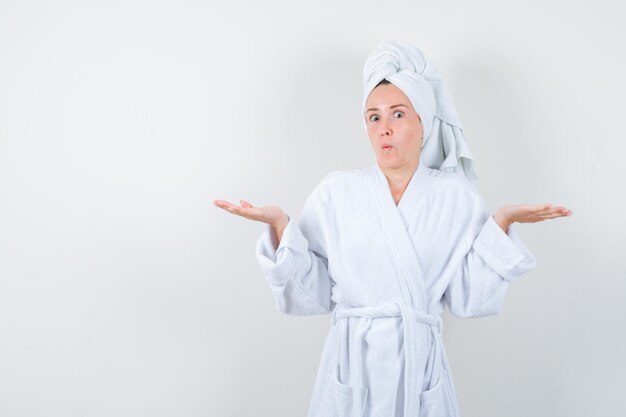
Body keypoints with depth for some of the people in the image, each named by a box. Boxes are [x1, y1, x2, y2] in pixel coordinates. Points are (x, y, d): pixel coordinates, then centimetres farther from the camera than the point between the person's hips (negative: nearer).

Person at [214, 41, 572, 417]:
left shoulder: (456, 197, 0)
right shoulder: (336, 192, -1)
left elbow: (468, 298, -3)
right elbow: (311, 294, -3)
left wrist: (501, 223, -10)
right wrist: (280, 225, -13)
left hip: (421, 368, 0)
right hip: (351, 366, 0)